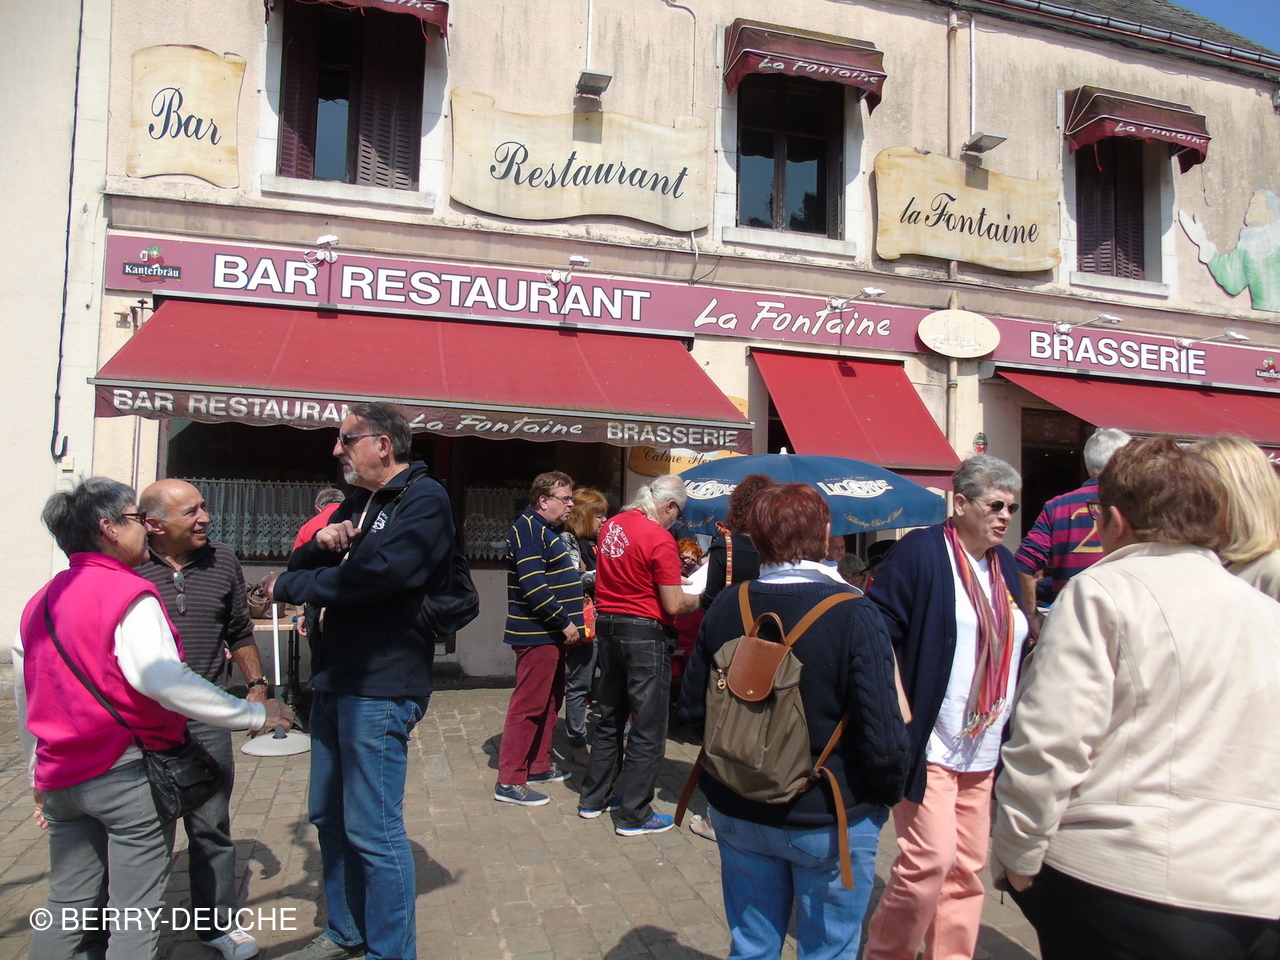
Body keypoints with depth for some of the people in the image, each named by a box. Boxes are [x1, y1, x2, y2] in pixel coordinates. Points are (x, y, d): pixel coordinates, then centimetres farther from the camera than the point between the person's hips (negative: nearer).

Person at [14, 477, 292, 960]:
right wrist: (254, 714, -24)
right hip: (127, 774, -8)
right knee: (135, 913, 4)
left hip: (60, 776, 8)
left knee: (69, 907, 18)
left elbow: (27, 700, 16)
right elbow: (164, 680, -28)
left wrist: (41, 777, 27)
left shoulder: (40, 603, 9)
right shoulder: (128, 596, -15)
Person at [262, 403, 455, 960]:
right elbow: (299, 567, 16)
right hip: (334, 681, 9)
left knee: (372, 829, -3)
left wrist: (287, 587, -11)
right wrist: (319, 545, -8)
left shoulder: (424, 499, -11)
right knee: (330, 816, 18)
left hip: (380, 688, -9)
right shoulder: (356, 504, 17)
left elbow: (376, 574, -24)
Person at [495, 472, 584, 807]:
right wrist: (564, 622, -19)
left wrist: (573, 619, 13)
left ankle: (538, 766, 29)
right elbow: (532, 585, -24)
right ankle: (509, 781, 1)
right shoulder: (528, 528, -15)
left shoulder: (546, 531, 17)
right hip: (537, 634, -11)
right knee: (528, 705, -6)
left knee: (550, 702, 17)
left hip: (552, 633, 11)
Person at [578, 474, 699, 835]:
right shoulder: (660, 538, -18)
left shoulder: (612, 525, 5)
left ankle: (594, 798, 30)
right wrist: (701, 599, 2)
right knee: (648, 729, 4)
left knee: (610, 719, 20)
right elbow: (674, 605, -17)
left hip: (608, 625, 8)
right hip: (645, 633, -8)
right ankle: (634, 815, 11)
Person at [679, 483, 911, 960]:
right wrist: (888, 794, -2)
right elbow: (882, 738, -22)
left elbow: (693, 708, 1)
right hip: (829, 823, -3)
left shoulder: (726, 607, -8)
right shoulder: (854, 617, -21)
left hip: (736, 813, 4)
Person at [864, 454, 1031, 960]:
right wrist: (899, 710, -19)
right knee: (931, 857, -9)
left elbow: (1012, 648, 20)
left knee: (968, 866, 11)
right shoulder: (920, 552, -10)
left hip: (983, 749, 7)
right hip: (926, 742, -7)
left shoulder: (1004, 566, 12)